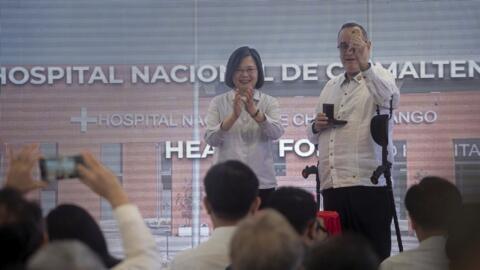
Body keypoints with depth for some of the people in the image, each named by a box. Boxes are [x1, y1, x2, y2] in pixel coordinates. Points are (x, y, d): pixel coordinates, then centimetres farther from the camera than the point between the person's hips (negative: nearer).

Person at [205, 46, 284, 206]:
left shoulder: (269, 102, 8)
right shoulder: (218, 103, 7)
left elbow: (276, 132, -11)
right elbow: (210, 139, -7)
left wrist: (254, 111, -28)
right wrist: (233, 116, -24)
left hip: (262, 183, 1)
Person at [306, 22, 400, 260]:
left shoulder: (379, 77, 4)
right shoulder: (330, 87, 21)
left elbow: (391, 99, -21)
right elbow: (314, 136, 27)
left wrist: (363, 66, -30)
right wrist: (316, 127, 4)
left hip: (368, 184, -6)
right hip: (332, 186, 6)